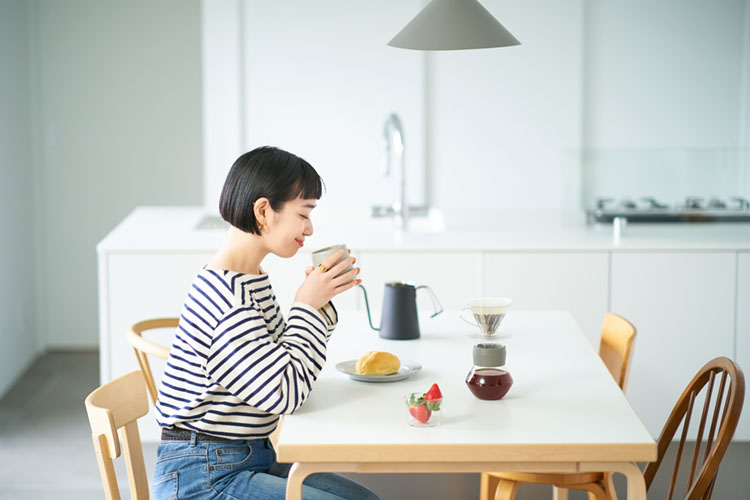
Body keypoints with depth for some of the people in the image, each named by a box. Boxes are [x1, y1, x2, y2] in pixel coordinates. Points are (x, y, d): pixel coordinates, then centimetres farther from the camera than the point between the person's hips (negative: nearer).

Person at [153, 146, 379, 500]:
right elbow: (283, 394, -22)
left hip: (248, 458, 10)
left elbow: (286, 367, 14)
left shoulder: (250, 281, 9)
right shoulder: (224, 297, -23)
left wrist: (319, 303, 3)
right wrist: (307, 305, -13)